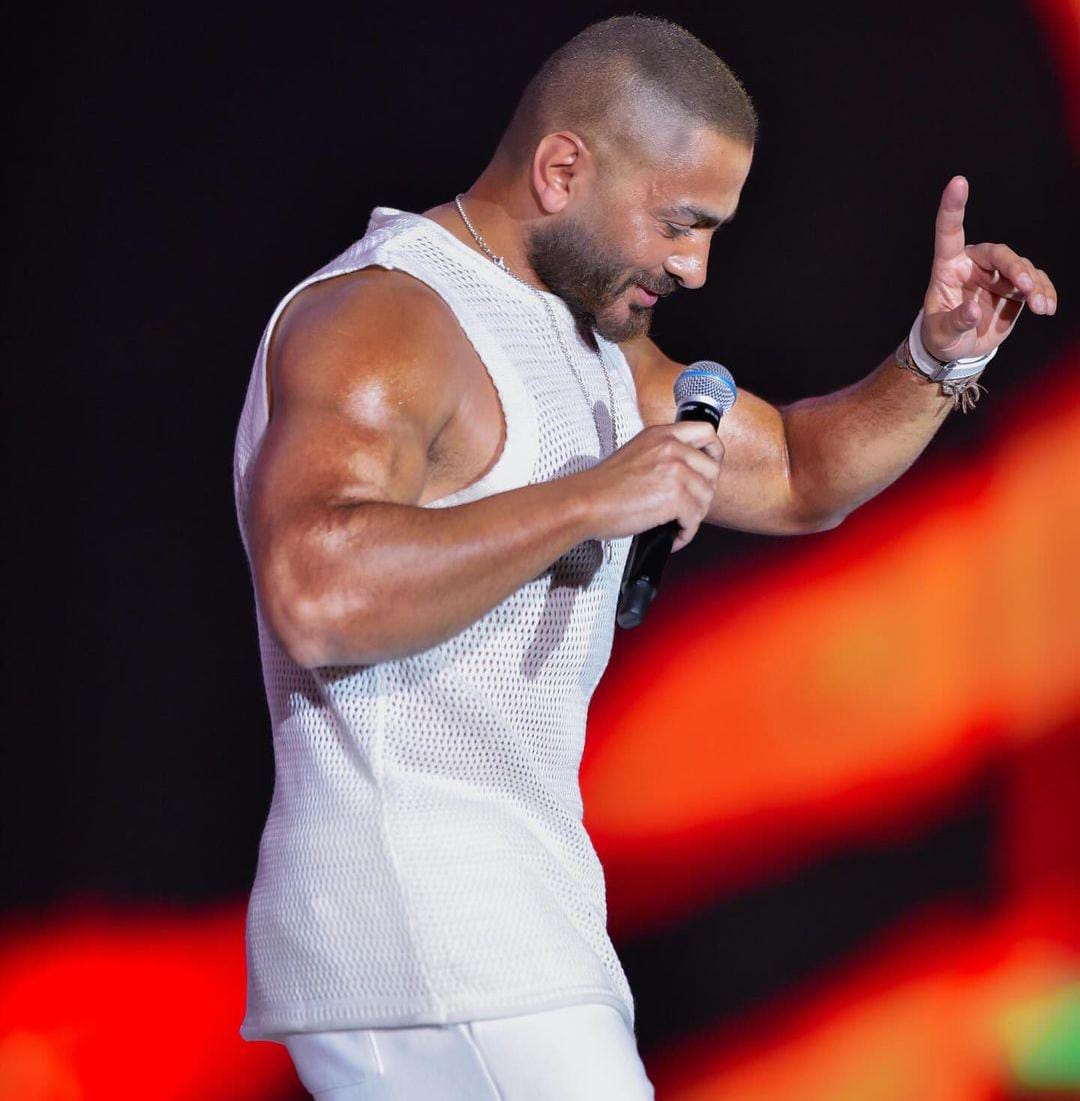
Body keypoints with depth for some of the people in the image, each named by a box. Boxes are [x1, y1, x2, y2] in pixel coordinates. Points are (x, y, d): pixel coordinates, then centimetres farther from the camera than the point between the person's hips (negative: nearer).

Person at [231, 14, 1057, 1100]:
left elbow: (791, 474, 28)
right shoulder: (376, 320, -13)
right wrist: (588, 501, -25)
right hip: (415, 926, -10)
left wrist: (939, 360, 10)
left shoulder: (593, 338, 19)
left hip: (515, 914, 10)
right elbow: (315, 594, -29)